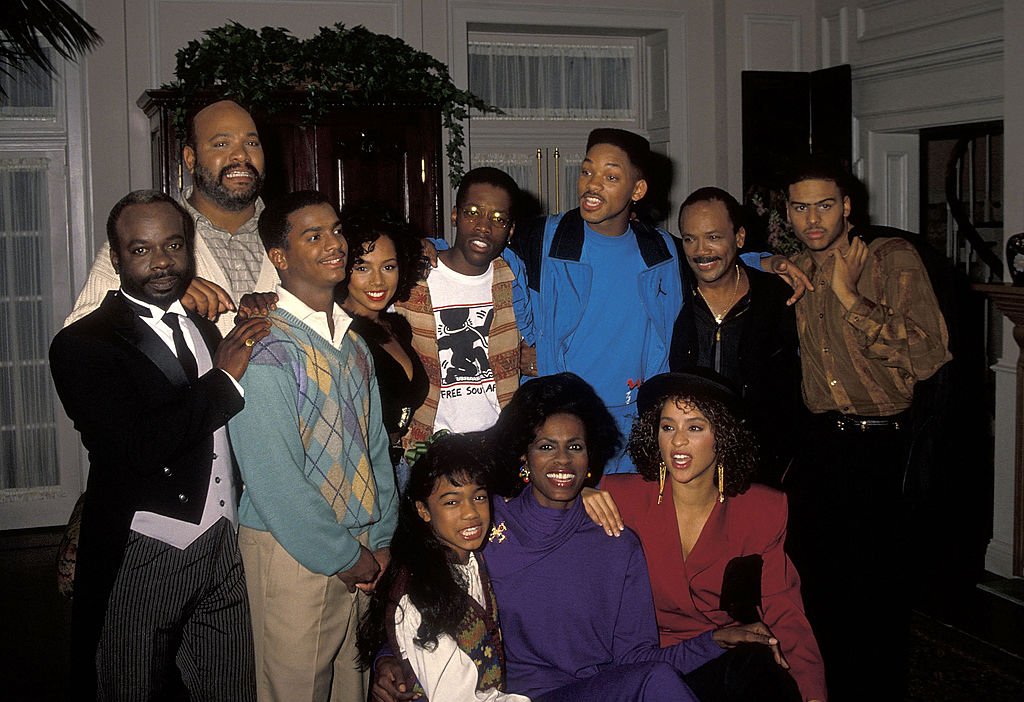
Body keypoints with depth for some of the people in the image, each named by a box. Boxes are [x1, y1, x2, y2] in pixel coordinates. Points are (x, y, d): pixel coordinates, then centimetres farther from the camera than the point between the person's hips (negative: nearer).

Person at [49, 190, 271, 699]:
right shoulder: (82, 345, -9)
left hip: (223, 549, 5)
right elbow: (135, 449, -23)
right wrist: (223, 379, -15)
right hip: (140, 561, -5)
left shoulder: (206, 327, 11)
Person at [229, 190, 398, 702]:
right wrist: (341, 555, -13)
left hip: (361, 550, 7)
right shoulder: (266, 346, -15)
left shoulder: (352, 340, 10)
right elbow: (272, 476, -19)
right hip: (293, 549, -7)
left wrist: (380, 540, 4)